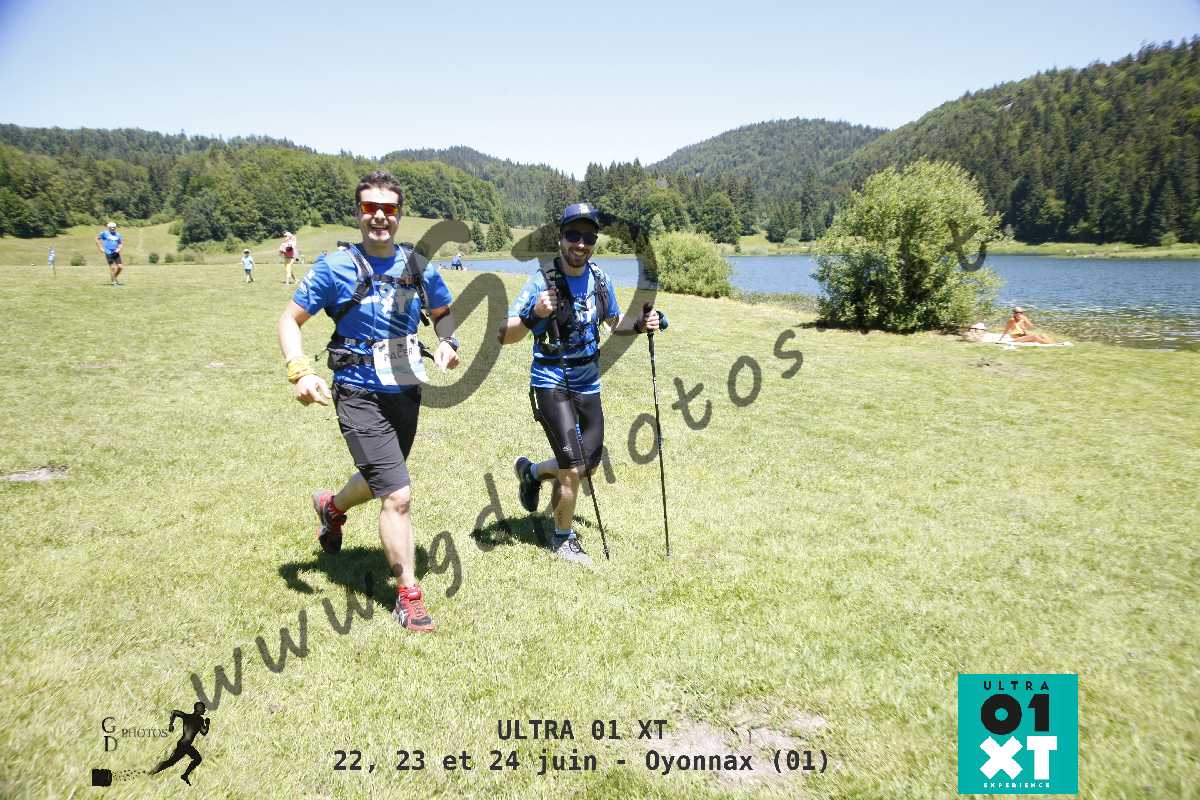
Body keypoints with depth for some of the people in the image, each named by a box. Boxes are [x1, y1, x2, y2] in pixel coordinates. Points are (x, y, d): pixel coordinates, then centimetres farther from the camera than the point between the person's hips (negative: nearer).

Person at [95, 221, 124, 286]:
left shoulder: (117, 235, 11)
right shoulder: (104, 233, -1)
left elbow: (121, 243, 19)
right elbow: (97, 239, 5)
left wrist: (119, 248, 0)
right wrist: (100, 248, 0)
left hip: (116, 253, 5)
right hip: (108, 253, -5)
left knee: (120, 267, 1)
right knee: (112, 267, -4)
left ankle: (114, 278, 23)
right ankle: (114, 281, 6)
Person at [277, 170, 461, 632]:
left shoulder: (419, 266, 1)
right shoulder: (336, 268, -11)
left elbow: (443, 312, 16)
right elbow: (289, 320, -6)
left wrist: (448, 342, -6)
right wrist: (300, 372, -22)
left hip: (407, 393, 6)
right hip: (361, 397, -6)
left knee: (381, 480, 26)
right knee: (398, 496, -12)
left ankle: (331, 507, 60)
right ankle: (408, 595, 6)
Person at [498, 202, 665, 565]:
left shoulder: (600, 279, 0)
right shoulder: (542, 281, -17)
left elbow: (615, 321, 17)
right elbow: (504, 336, -20)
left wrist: (640, 323, -3)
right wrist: (533, 316, -39)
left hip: (589, 385, 6)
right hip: (551, 383, -6)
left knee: (589, 464, 16)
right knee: (572, 469, -8)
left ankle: (531, 471, 43)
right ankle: (563, 539, 16)